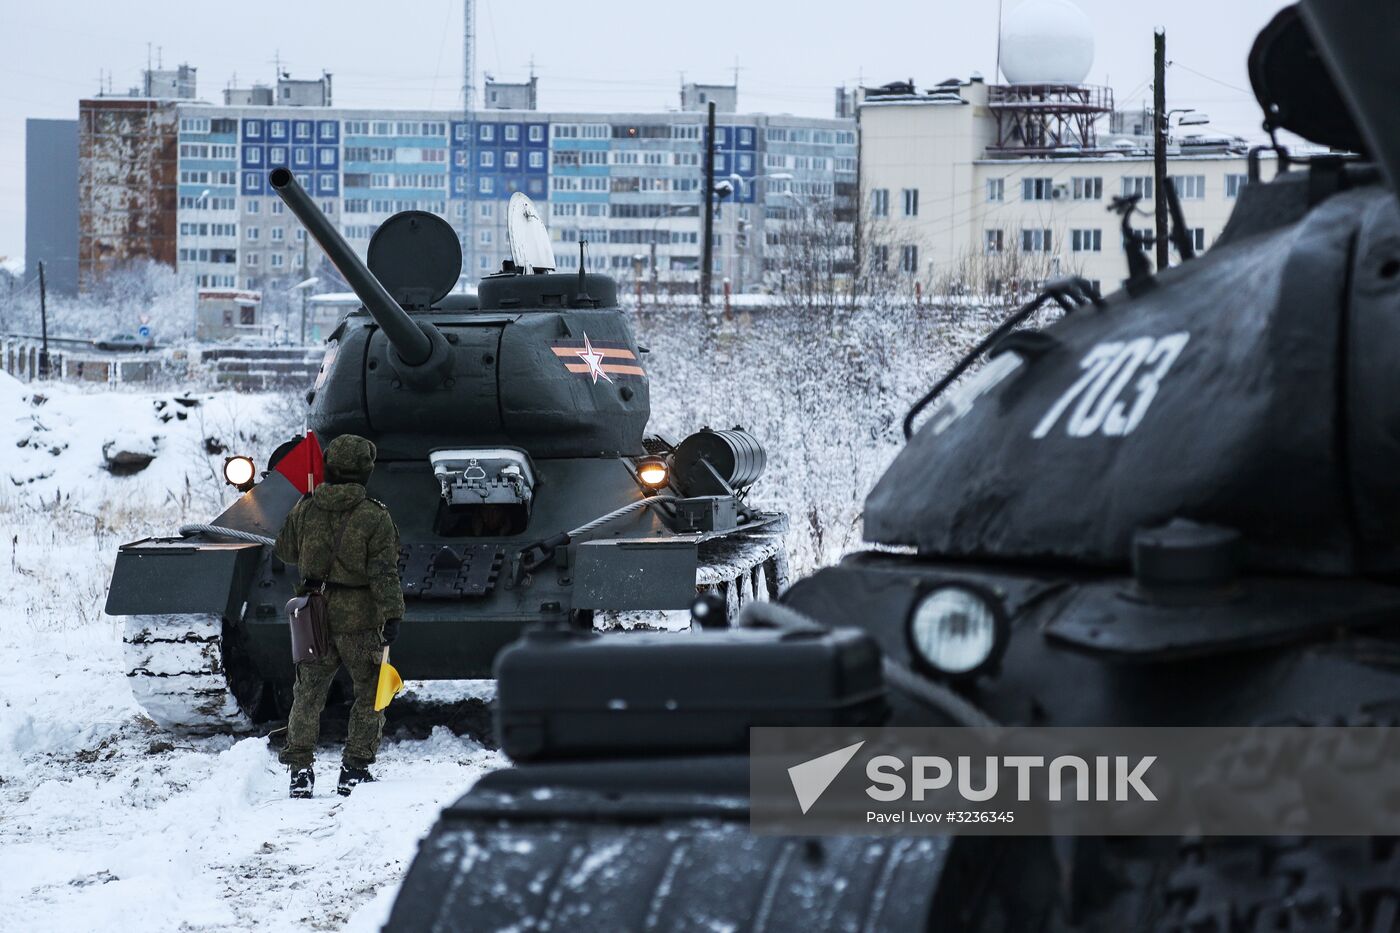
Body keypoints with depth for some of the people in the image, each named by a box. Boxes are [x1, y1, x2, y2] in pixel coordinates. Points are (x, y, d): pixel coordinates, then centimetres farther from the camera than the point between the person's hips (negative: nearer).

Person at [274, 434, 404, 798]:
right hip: (360, 617, -3)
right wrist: (392, 615, -17)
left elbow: (284, 550, 15)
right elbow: (384, 573, -16)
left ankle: (300, 767, 4)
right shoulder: (374, 518, -12)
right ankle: (354, 771, 8)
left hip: (313, 615, 3)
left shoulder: (304, 509, -1)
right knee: (370, 694, 10)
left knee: (308, 693, 12)